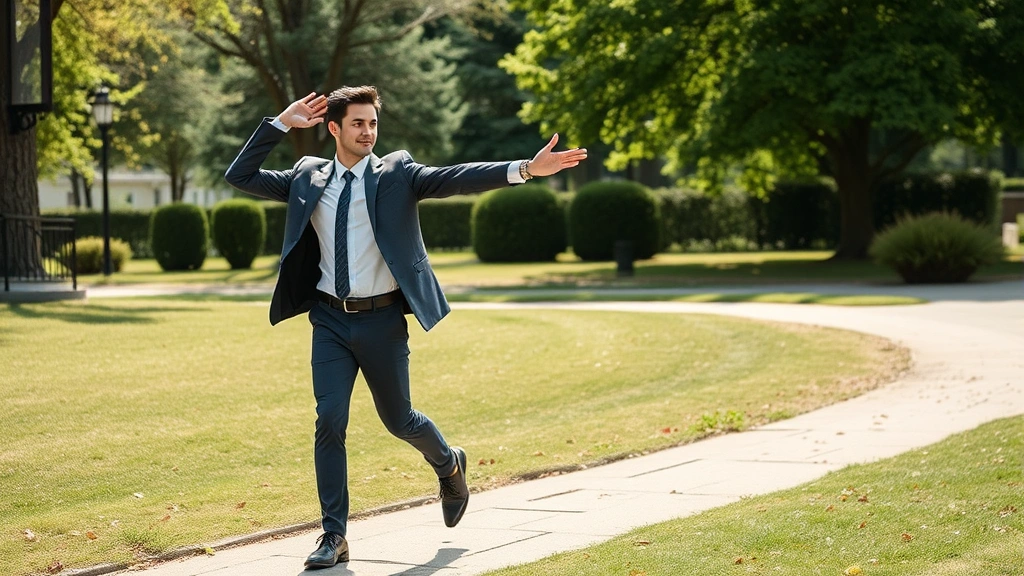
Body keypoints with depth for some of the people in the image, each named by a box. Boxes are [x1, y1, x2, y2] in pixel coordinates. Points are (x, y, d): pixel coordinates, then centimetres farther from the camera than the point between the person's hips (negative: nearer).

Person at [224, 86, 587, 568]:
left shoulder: (397, 175, -3)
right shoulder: (308, 178, 5)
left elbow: (456, 179, -16)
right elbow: (240, 177, 6)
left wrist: (524, 169, -30)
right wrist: (280, 124, -2)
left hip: (381, 321, -2)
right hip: (330, 320, 2)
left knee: (398, 420, 11)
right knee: (329, 423, -6)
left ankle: (449, 464, 44)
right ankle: (334, 536, 2)